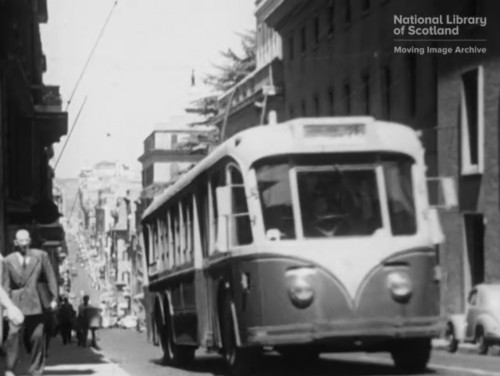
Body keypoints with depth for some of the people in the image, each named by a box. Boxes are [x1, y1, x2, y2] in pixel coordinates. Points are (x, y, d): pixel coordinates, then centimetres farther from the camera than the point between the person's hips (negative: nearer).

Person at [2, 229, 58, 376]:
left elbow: (50, 278, 7)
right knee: (14, 333, -16)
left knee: (37, 336, 2)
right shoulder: (8, 261, 4)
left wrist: (53, 298, 1)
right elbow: (5, 285, 4)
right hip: (17, 302, -1)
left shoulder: (41, 256, 5)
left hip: (36, 302, 1)